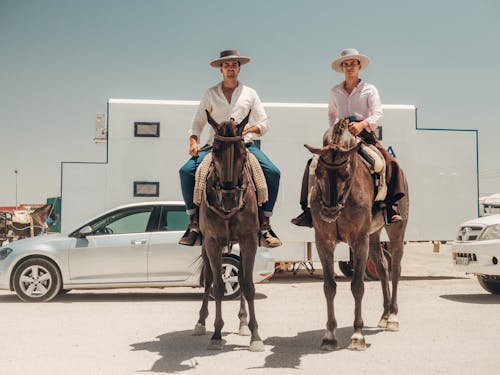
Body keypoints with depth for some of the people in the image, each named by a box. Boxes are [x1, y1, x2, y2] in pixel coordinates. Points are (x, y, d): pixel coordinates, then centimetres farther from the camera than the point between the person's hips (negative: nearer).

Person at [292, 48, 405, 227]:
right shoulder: (335, 92, 13)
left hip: (364, 134, -2)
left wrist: (362, 124, -28)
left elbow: (377, 113, -9)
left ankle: (391, 205, -15)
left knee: (391, 163, -24)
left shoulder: (369, 89, 4)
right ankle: (308, 208, -10)